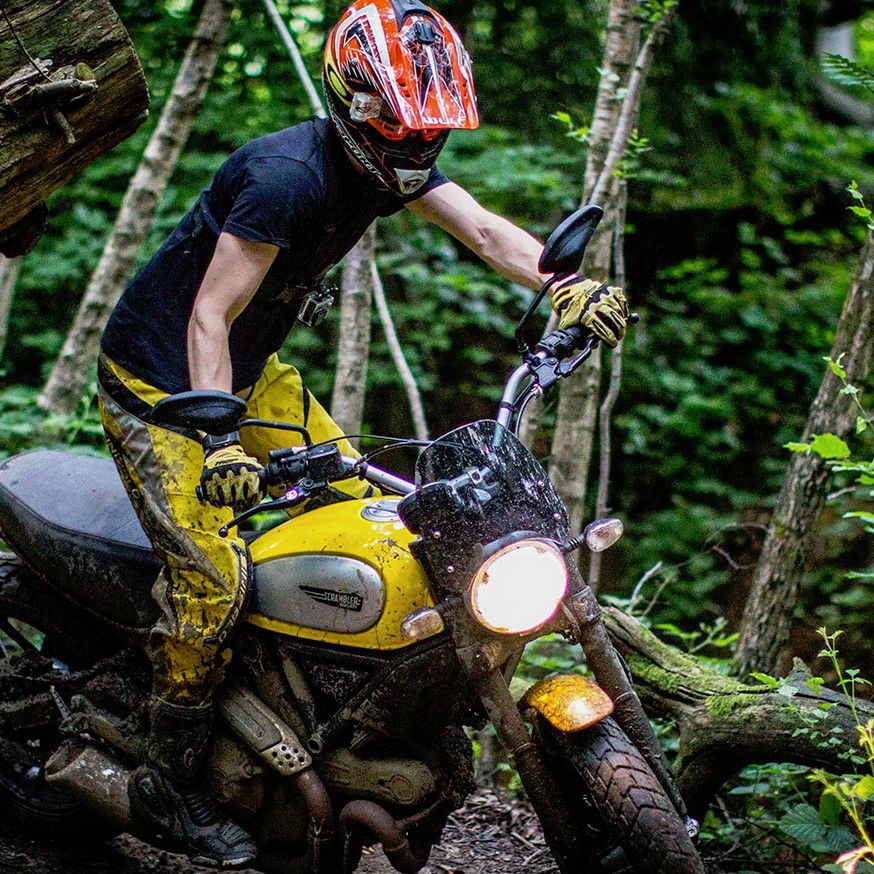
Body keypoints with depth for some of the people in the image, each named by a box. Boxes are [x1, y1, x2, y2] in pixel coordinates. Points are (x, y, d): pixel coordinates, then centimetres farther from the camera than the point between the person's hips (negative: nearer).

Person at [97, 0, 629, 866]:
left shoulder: (390, 158, -3)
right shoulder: (288, 175, -29)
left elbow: (483, 230, -12)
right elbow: (207, 317, -30)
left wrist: (565, 284, -30)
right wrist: (218, 442, -42)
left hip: (251, 372, 9)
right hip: (160, 379, -9)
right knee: (212, 577, -18)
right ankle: (169, 780, -4)